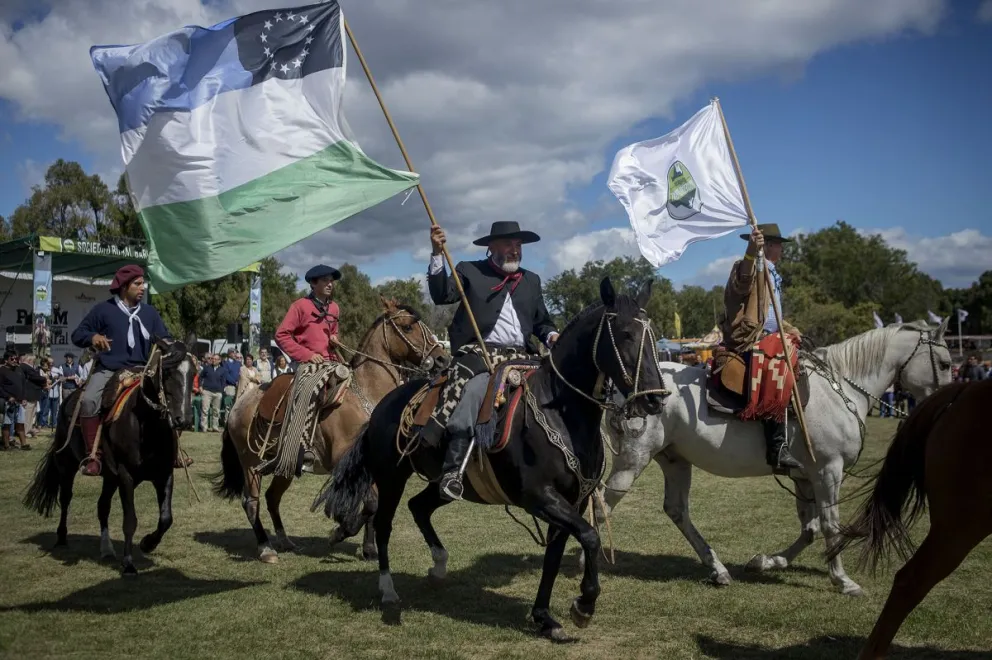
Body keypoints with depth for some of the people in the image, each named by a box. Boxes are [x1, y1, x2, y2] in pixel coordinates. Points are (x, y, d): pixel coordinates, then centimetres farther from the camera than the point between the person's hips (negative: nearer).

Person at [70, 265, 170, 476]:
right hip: (107, 369, -3)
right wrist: (92, 337, -15)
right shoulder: (103, 309, 4)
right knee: (89, 400, -30)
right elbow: (78, 334, 8)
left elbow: (165, 339, 17)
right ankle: (93, 456, -24)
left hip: (140, 370, 3)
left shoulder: (149, 312, 14)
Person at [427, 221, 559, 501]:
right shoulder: (470, 271, 10)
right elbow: (442, 295, -5)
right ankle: (452, 470, -34)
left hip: (519, 357, 5)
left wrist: (550, 334, 3)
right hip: (479, 354, -5)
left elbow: (541, 321, 27)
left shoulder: (531, 280, 23)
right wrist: (437, 255, -15)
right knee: (471, 393, -33)